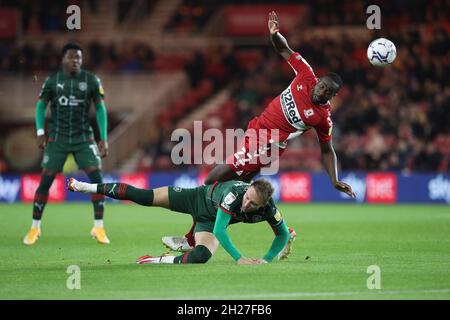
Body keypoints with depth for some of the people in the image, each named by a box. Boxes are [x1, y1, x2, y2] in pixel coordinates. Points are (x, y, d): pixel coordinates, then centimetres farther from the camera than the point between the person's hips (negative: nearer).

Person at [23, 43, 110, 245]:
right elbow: (41, 105, 6)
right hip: (57, 138, 0)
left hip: (83, 138, 0)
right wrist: (40, 131, -7)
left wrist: (104, 139, -4)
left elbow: (100, 109, 1)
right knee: (46, 180, -5)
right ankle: (35, 228, 6)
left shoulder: (91, 81, -3)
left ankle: (98, 228, -4)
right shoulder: (52, 80, -3)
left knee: (97, 177, -12)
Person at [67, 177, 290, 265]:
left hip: (210, 221, 3)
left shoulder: (269, 210, -29)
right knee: (144, 196, -1)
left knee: (200, 256, -28)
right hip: (202, 197, -3)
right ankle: (91, 187, 16)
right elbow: (220, 231, -41)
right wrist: (239, 258, -45)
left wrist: (267, 259, -23)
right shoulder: (234, 194, -42)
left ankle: (164, 261, -3)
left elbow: (283, 234, -10)